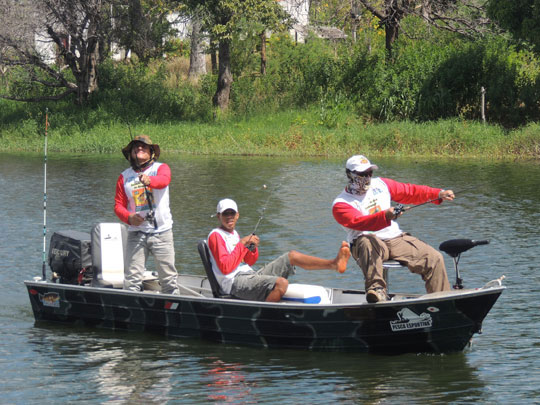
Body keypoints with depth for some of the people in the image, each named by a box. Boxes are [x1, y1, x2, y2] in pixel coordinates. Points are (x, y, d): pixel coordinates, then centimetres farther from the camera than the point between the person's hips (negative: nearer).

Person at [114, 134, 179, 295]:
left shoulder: (161, 168, 3)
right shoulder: (124, 176, 10)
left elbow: (164, 180, -21)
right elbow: (119, 205, 10)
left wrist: (149, 180, -44)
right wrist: (129, 218, -12)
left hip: (161, 232, -2)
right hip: (136, 233, 2)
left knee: (168, 276, 1)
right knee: (132, 278, -4)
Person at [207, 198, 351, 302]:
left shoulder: (233, 233, 23)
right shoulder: (216, 236, -6)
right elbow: (225, 267, -19)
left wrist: (252, 248, 0)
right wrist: (242, 243, -15)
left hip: (250, 274, 10)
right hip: (235, 282, -10)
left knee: (292, 256, 6)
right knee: (281, 283, -32)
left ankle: (334, 264, 3)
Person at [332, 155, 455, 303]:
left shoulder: (380, 184, 16)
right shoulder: (341, 204, -2)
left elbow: (410, 192, 21)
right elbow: (359, 222, -21)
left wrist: (439, 194, 9)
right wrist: (385, 216, -37)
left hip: (397, 240, 5)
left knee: (434, 258, -12)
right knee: (368, 241, -42)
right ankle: (376, 288, -53)